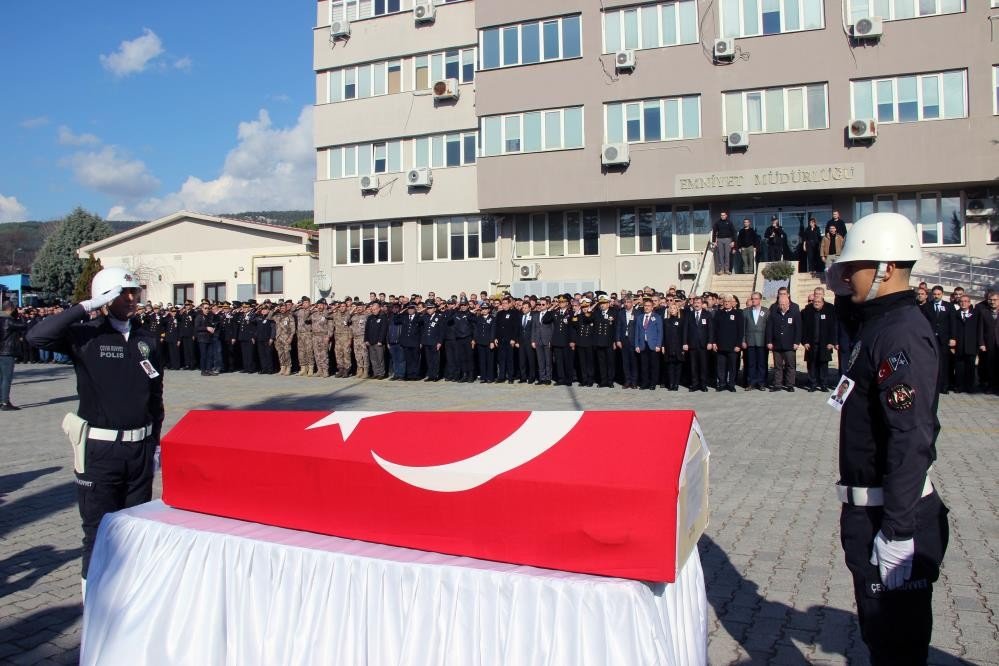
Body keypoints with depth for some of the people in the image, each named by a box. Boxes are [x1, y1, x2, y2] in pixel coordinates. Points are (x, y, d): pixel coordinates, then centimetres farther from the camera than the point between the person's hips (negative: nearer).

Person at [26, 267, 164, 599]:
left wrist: (155, 441, 12)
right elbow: (37, 336, -24)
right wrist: (87, 307, -22)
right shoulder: (86, 335, -5)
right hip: (100, 448, -4)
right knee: (99, 532, 2)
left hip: (140, 447, 4)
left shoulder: (147, 340, 6)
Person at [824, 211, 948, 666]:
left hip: (895, 513, -10)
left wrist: (897, 530, -26)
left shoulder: (902, 332, -20)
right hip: (869, 508, 10)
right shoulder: (880, 325, 13)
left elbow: (913, 436, -26)